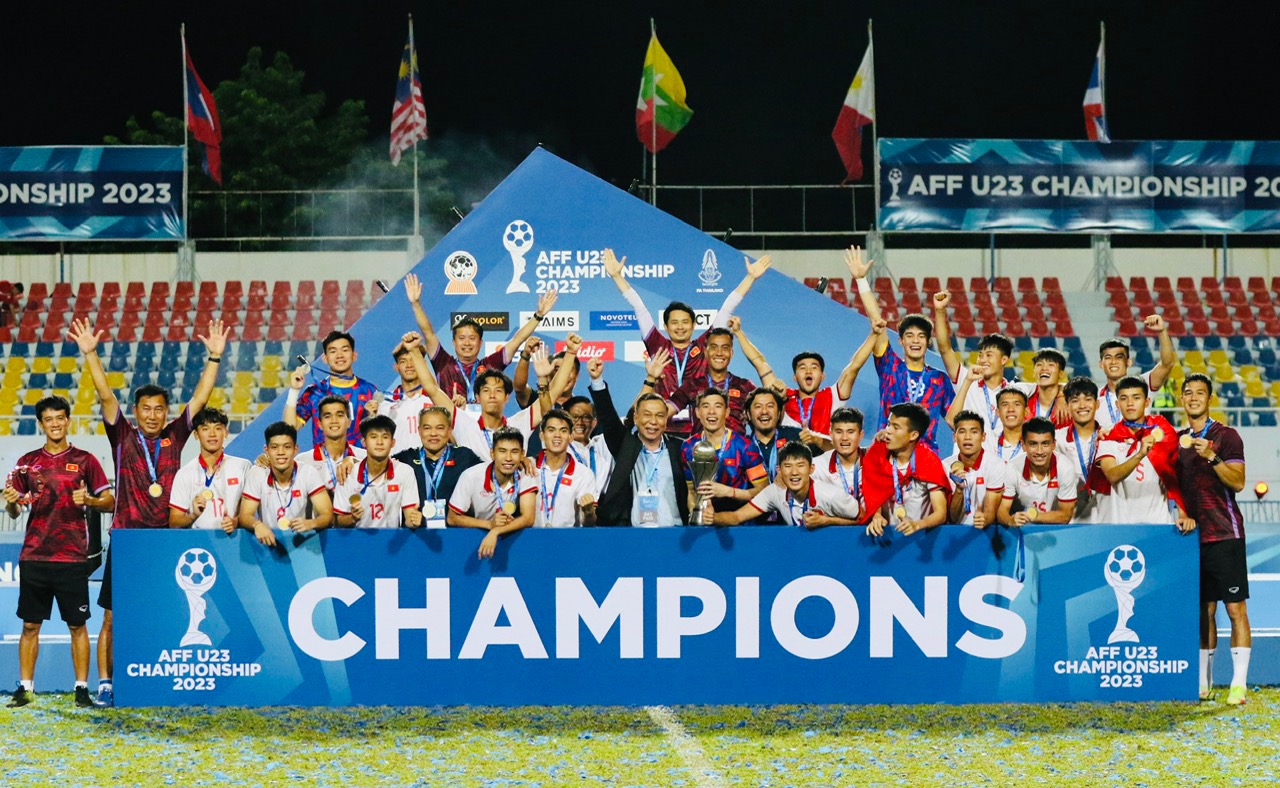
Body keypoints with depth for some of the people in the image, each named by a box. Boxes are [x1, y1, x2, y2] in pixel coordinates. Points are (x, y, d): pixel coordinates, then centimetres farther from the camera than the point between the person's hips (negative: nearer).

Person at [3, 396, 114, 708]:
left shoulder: (84, 460, 4)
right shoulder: (27, 462, 10)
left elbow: (110, 502, 4)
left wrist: (88, 500, -15)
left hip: (72, 557, -2)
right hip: (34, 555, 2)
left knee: (77, 625, 0)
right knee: (30, 624, 4)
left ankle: (82, 688, 5)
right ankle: (25, 688, 9)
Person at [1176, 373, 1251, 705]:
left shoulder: (1226, 436, -3)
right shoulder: (1177, 440, 13)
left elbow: (1238, 482, -12)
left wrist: (1212, 457, -23)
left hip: (1224, 534, -5)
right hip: (1192, 535, 5)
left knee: (1236, 608, -7)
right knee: (1203, 610, 9)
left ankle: (1239, 684, -9)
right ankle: (1203, 682, 13)